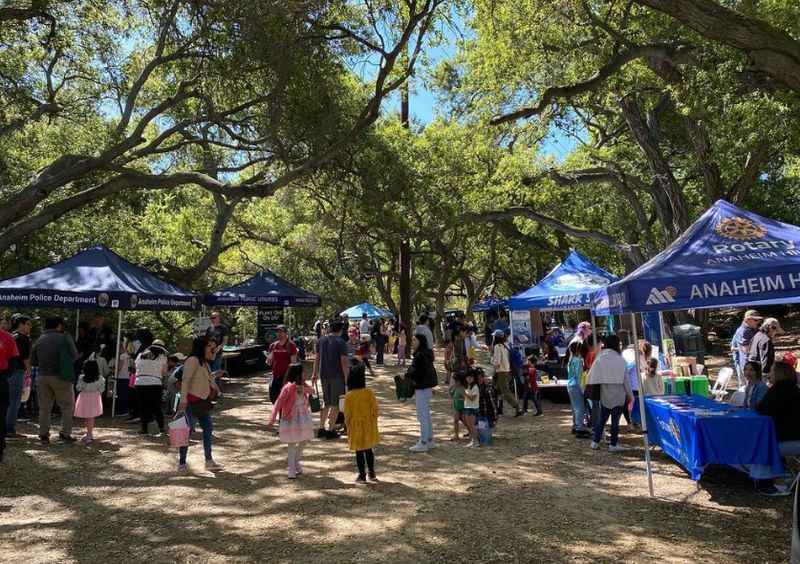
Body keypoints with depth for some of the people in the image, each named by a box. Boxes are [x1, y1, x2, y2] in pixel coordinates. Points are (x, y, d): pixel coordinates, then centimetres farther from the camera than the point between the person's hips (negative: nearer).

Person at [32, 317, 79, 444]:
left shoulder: (39, 341, 6)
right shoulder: (65, 338, -8)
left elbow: (33, 361, 11)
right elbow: (75, 357, -9)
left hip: (43, 376, 5)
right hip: (60, 376, -5)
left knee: (44, 407, 14)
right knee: (67, 406, 5)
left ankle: (43, 435, 16)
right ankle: (65, 434, 3)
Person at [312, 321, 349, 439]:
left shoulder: (322, 340, 8)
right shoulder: (341, 342, -10)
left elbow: (317, 358, 11)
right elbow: (344, 361, -15)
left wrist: (315, 374, 17)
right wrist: (347, 378, -12)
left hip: (324, 375, 6)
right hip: (337, 376, -6)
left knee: (326, 402, 18)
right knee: (335, 404, 5)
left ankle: (321, 428, 20)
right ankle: (331, 430, 8)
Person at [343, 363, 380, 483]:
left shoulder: (349, 396, -13)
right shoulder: (369, 392, -10)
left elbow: (347, 414, -8)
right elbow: (375, 409, -5)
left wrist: (348, 426, 6)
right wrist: (374, 423, 9)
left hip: (355, 427, -2)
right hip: (368, 426, 2)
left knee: (359, 452, 8)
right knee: (369, 450, 17)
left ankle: (362, 476, 14)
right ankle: (371, 473, 25)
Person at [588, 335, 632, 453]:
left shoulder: (599, 358, -4)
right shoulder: (620, 359, -12)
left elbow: (592, 376, -4)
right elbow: (625, 379, -7)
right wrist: (629, 394, 3)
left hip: (604, 394, 3)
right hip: (618, 395, -3)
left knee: (602, 417, 14)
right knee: (615, 419, 5)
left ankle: (595, 442, 17)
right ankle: (613, 444, 11)